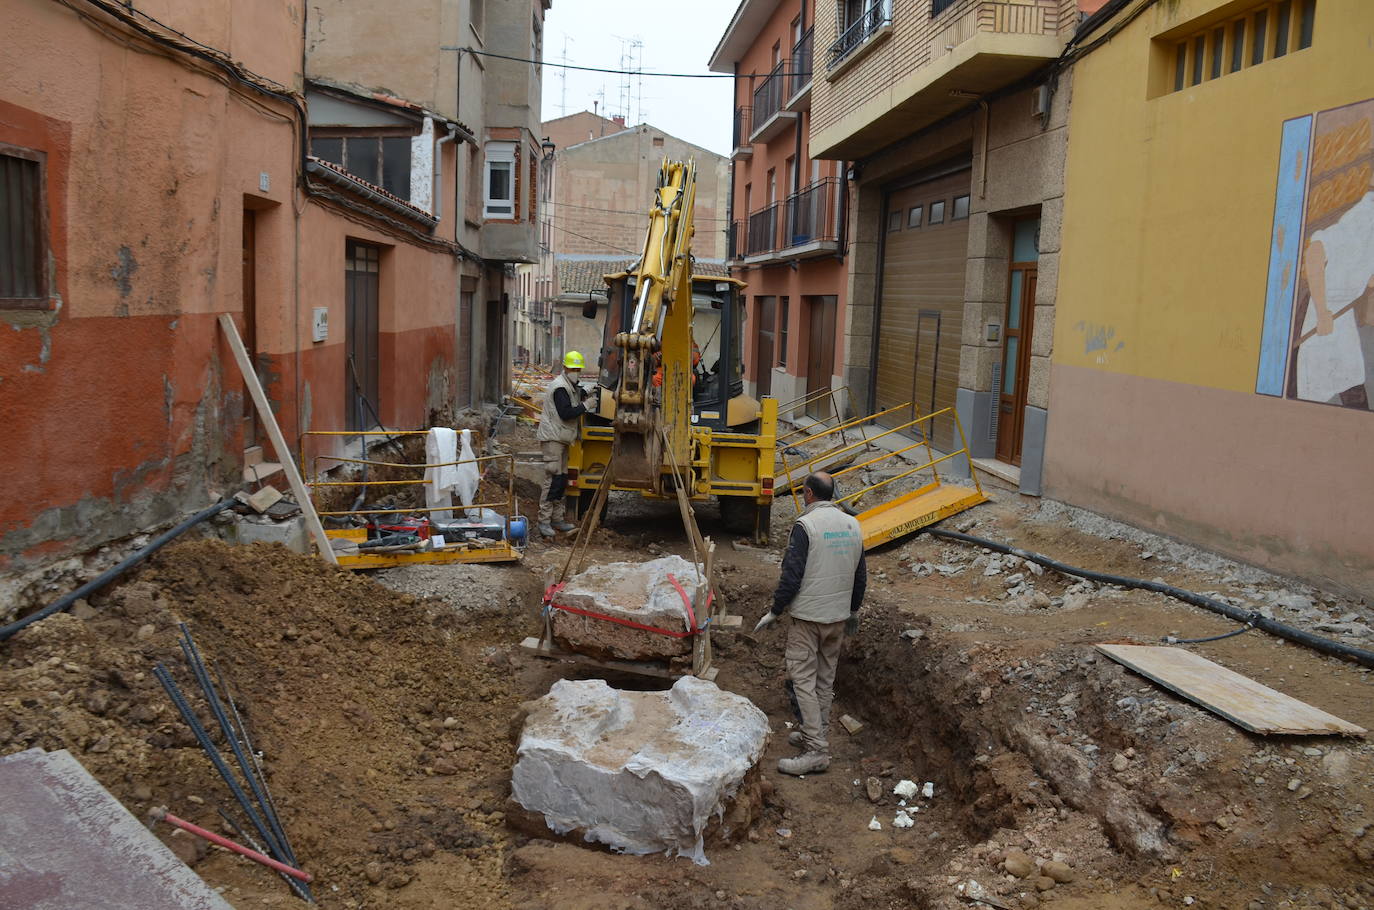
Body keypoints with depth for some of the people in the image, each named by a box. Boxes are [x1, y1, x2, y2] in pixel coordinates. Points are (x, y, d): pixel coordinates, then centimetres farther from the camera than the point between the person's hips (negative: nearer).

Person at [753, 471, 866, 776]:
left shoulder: (806, 525, -15)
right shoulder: (853, 525, 6)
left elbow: (792, 575, -17)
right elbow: (861, 576, 13)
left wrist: (775, 612, -7)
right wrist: (853, 610, 26)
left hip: (808, 616, -7)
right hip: (839, 617, 7)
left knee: (803, 679, -4)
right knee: (825, 679, 17)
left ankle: (816, 750, -6)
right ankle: (817, 734, 27)